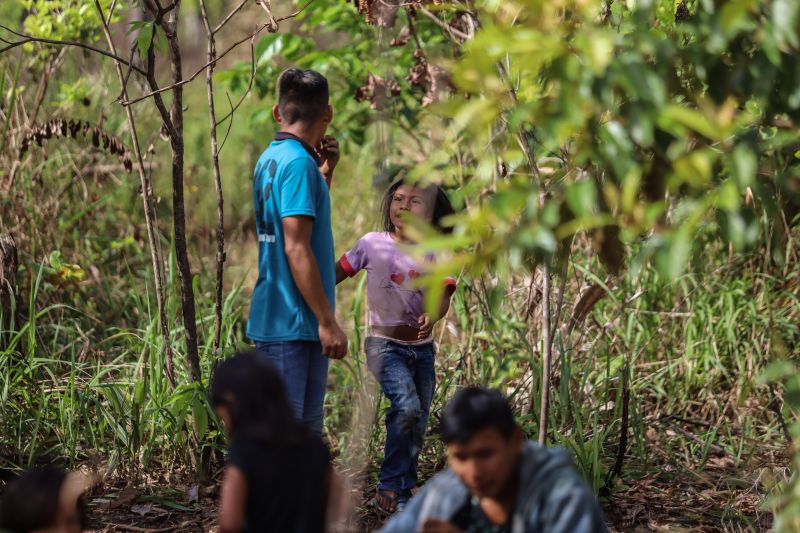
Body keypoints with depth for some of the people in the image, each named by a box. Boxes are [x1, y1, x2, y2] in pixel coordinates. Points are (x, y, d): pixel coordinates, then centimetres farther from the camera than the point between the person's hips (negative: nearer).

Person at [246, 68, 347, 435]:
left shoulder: (271, 159, 14)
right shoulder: (299, 162, -15)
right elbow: (296, 248, -21)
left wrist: (325, 173, 17)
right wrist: (327, 321, -20)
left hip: (276, 319, 10)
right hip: (292, 322, -10)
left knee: (306, 428, 15)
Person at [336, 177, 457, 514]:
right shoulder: (373, 244, -5)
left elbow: (443, 296, -14)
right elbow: (336, 273, 2)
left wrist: (433, 316, -36)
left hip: (423, 347, 4)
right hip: (385, 344, -4)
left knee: (417, 426, 9)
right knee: (406, 406, -26)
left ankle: (401, 495, 26)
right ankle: (390, 486, -13)